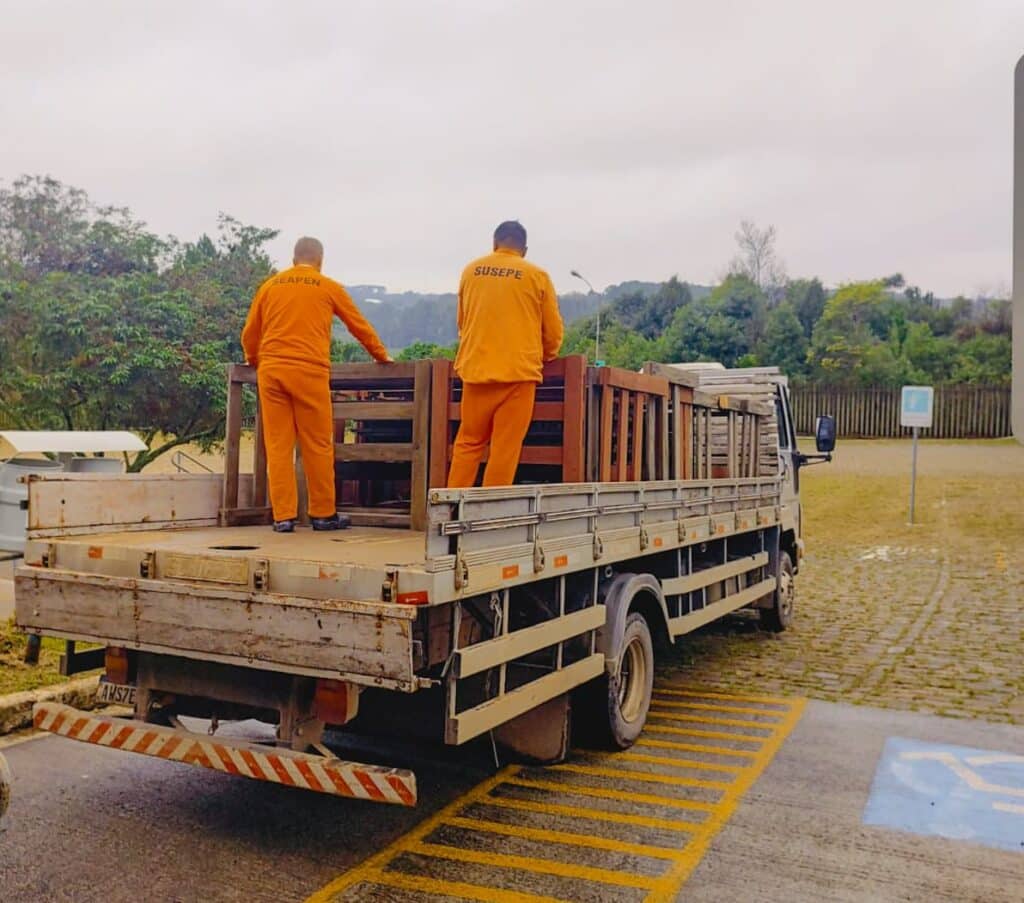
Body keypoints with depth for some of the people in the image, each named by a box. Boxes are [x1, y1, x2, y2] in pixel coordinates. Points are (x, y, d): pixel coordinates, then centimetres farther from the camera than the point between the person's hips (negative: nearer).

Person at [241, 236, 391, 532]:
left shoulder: (270, 285, 15)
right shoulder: (328, 287, 8)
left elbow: (249, 334, 19)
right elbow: (360, 326, 16)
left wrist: (254, 361, 38)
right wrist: (381, 356, 30)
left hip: (270, 371, 3)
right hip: (308, 371, -3)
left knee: (278, 446, 4)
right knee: (318, 446, 4)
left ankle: (283, 516, 4)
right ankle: (324, 514, 11)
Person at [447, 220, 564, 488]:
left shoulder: (471, 271, 9)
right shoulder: (537, 275, 0)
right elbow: (553, 331, 6)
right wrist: (545, 357, 26)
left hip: (476, 370, 3)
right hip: (519, 371, -3)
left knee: (468, 443, 12)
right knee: (505, 448, 1)